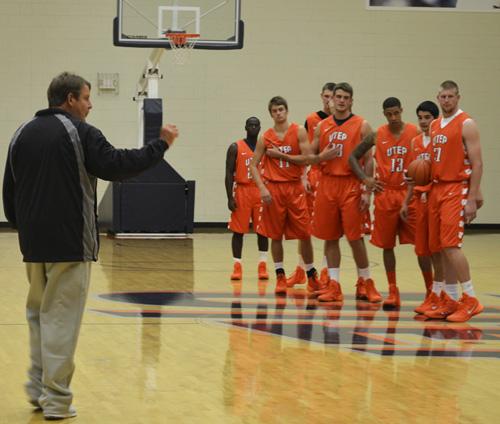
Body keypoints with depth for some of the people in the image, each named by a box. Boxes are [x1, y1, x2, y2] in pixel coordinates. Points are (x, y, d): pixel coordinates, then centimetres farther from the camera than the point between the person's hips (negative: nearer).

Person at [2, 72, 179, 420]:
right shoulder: (79, 132, -8)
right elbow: (115, 166, -14)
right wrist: (160, 145, -6)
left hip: (33, 244, 6)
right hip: (70, 244, -6)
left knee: (38, 314, 19)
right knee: (62, 319, -3)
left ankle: (38, 388, 21)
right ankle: (56, 400, -3)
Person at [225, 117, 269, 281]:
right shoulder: (236, 148, 0)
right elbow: (229, 173, -2)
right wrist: (230, 197, -10)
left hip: (261, 192, 2)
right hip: (242, 192, -2)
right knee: (238, 230, -1)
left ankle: (262, 266, 9)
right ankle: (237, 266, 5)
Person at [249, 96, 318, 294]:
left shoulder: (299, 131, -1)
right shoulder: (265, 137, 3)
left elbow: (305, 158, -10)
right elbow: (253, 165, 4)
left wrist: (280, 154, -10)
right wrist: (262, 188, -9)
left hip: (295, 188, -1)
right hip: (273, 188, 1)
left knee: (305, 234, 2)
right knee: (275, 235, 3)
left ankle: (312, 275, 16)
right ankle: (280, 277, 13)